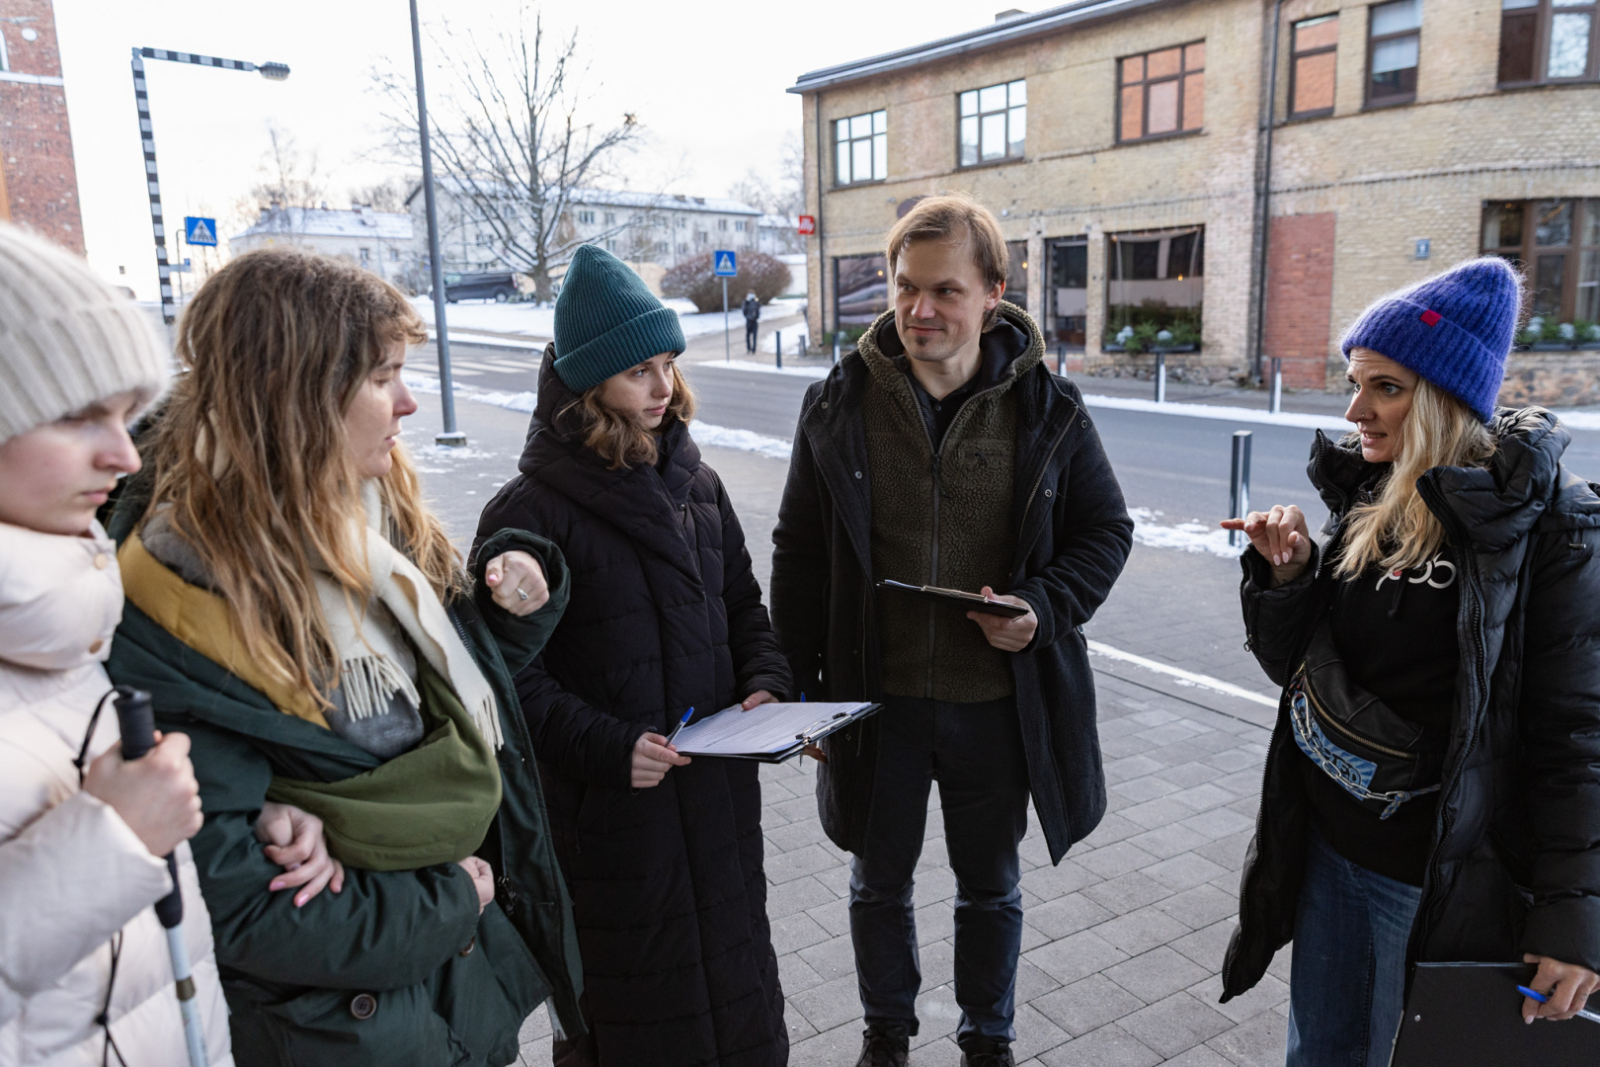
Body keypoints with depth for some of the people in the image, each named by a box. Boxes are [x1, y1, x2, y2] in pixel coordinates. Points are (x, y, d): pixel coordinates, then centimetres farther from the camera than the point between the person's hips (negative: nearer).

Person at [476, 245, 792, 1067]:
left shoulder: (696, 484, 5)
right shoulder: (530, 512, -13)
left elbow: (743, 606, 13)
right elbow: (511, 676, -13)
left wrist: (766, 683, -4)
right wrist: (607, 747, -23)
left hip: (721, 794, 5)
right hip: (608, 811, -5)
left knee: (736, 968, 22)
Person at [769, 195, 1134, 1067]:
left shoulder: (1046, 408, -8)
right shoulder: (840, 404, -7)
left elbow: (1105, 532, 1)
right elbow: (799, 554, 0)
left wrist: (1043, 610, -18)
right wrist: (795, 685, -1)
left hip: (999, 702, 0)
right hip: (878, 700, 1)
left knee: (991, 888, 20)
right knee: (879, 881, 20)